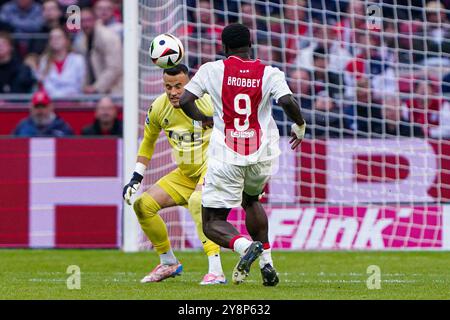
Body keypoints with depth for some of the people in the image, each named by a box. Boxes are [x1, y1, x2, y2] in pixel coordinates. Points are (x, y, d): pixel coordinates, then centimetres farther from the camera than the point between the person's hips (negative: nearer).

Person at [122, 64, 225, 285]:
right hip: (185, 174, 7)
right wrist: (136, 179, 8)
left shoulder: (209, 103, -22)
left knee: (197, 201, -37)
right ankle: (169, 263, 18)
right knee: (143, 205, -2)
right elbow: (148, 142, 14)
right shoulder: (158, 108, -5)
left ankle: (216, 270, -37)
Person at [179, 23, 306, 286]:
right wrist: (300, 126, 6)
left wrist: (202, 118, 18)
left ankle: (246, 246, -25)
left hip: (226, 156, -3)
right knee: (251, 200, 33)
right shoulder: (269, 74, 0)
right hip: (262, 155, 3)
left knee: (213, 223, 6)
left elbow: (185, 101, -2)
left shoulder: (212, 70, 0)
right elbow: (288, 102, -14)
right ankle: (266, 263, 23)